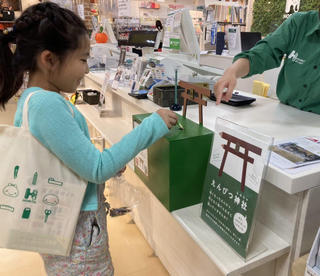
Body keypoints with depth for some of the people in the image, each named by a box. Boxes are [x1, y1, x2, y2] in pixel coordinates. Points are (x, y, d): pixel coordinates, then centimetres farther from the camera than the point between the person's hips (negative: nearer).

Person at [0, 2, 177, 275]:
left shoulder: (33, 98, 1)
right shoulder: (48, 105, -29)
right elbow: (97, 169, -26)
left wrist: (108, 163, 3)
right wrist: (152, 125, -24)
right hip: (77, 230, -8)